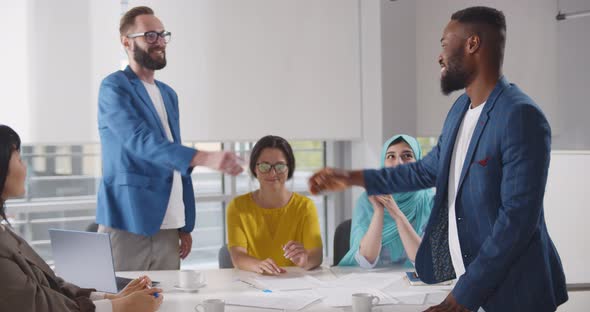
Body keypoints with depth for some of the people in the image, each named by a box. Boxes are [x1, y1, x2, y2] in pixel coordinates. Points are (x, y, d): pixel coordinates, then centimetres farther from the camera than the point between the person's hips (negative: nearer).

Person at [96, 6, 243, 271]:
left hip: (167, 228, 7)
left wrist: (186, 225, 16)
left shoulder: (168, 94, 18)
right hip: (127, 224, -7)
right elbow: (141, 141, -22)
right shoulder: (114, 88, -6)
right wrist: (205, 158, -34)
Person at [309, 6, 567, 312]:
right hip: (461, 274, 7)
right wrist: (352, 178, 21)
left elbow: (518, 217, -23)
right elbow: (429, 169, 23)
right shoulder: (461, 108, 8)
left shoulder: (520, 116, -20)